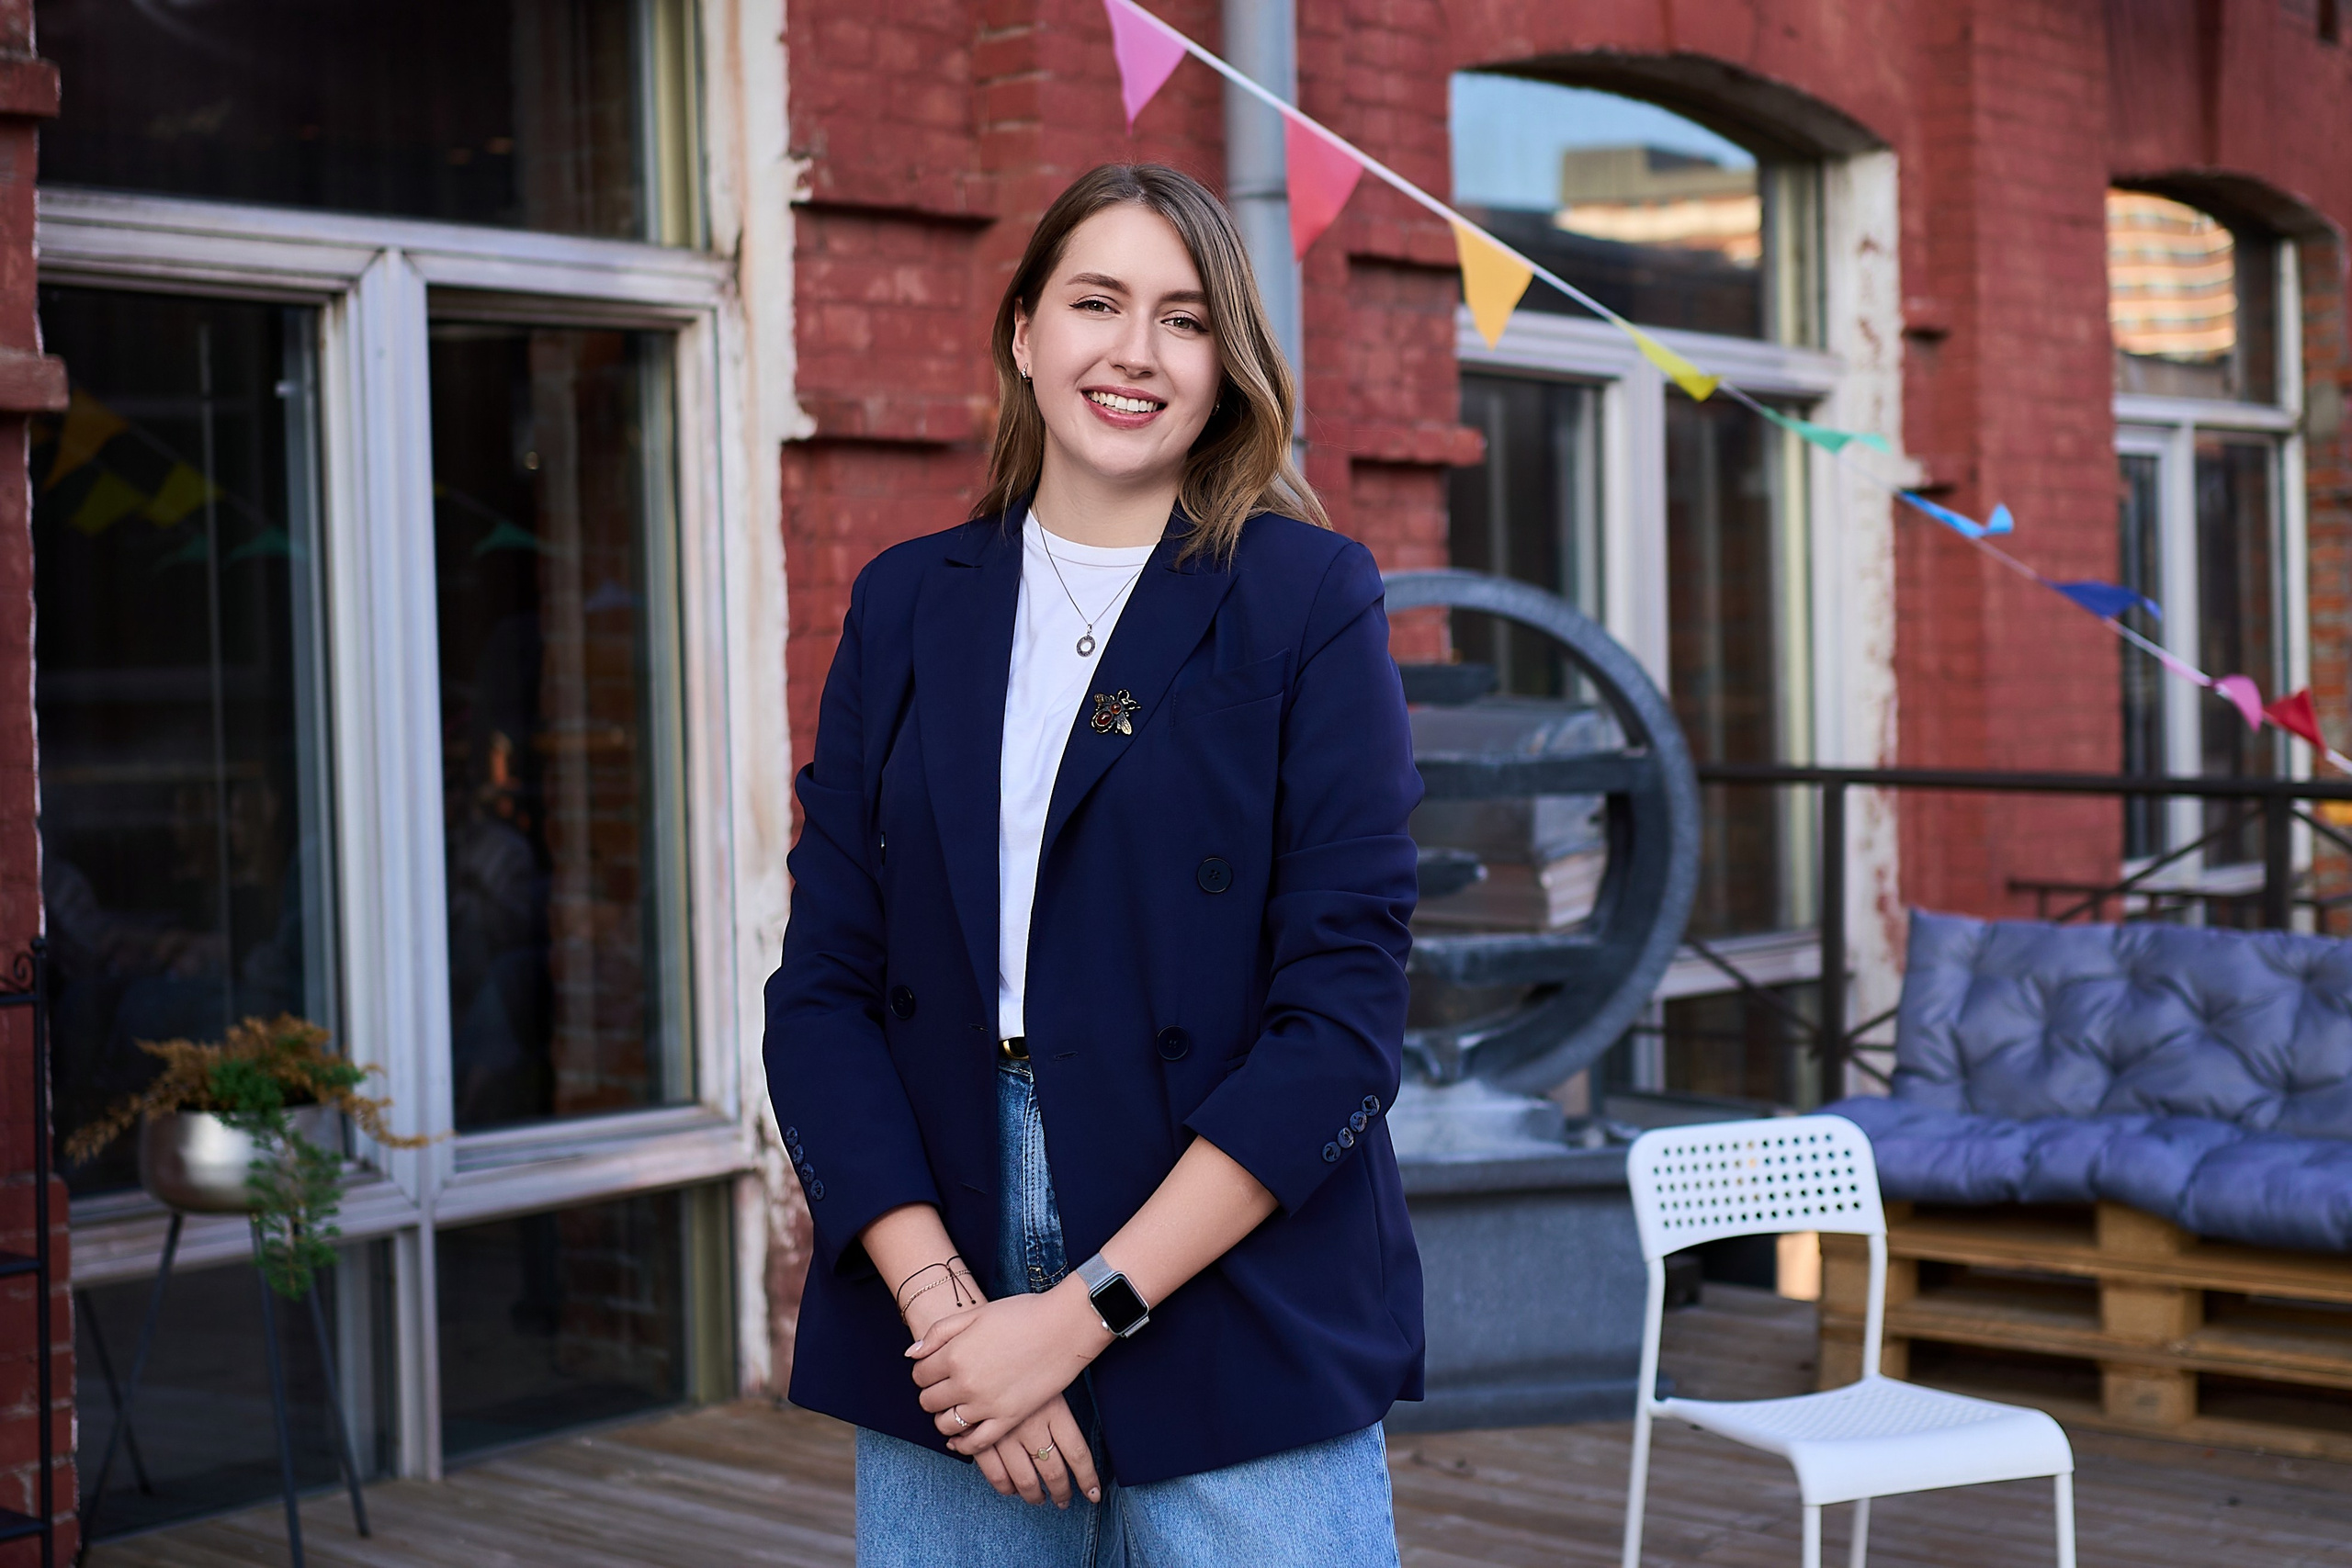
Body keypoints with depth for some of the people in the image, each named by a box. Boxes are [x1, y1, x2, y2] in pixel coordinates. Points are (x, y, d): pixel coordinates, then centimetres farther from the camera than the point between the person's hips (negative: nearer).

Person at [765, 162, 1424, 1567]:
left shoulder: (1310, 598, -2)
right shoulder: (908, 605, 8)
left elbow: (1343, 1014, -8)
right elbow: (823, 989, 2)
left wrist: (1080, 1316, -14)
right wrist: (940, 1299, -11)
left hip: (1243, 1341, -2)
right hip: (943, 1347, 3)